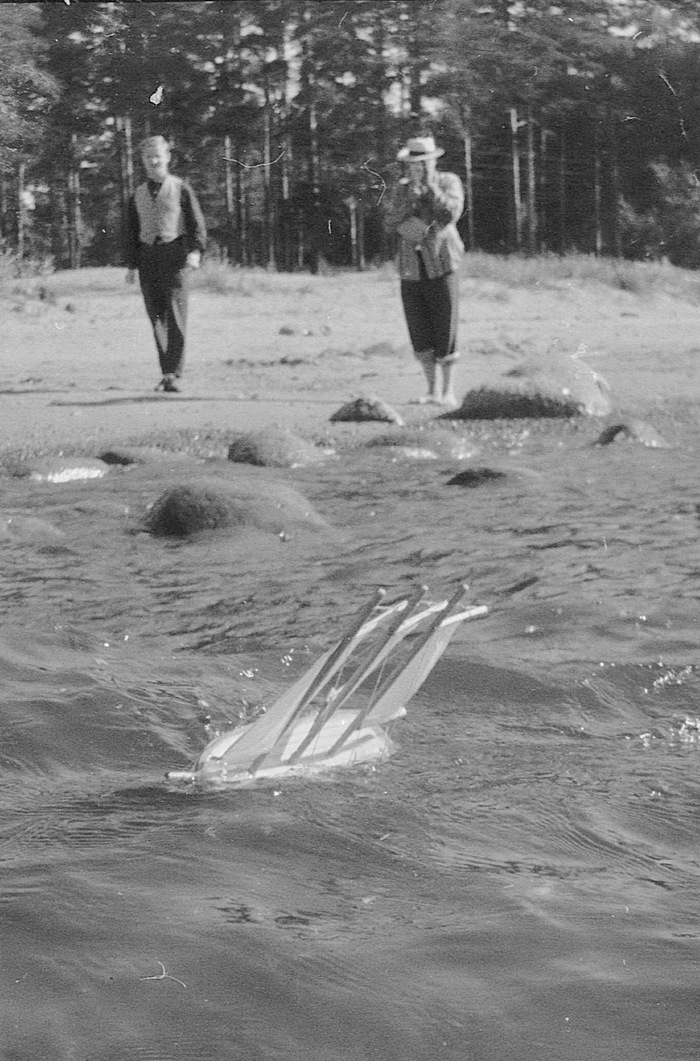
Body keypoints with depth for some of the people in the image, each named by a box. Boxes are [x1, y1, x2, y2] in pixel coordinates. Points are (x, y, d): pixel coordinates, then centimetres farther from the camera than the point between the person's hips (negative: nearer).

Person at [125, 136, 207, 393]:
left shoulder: (181, 188, 3)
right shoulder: (138, 195, 15)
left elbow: (197, 223, 0)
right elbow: (132, 231, 18)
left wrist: (196, 251, -15)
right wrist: (131, 266, 12)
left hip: (174, 255, -4)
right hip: (147, 258, 4)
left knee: (175, 317, -10)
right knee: (156, 317, 4)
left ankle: (172, 374, -12)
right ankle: (166, 371, 10)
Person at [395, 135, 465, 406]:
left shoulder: (449, 183, 2)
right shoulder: (404, 189, 9)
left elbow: (451, 214, -16)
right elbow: (405, 226, -5)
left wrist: (430, 186, -15)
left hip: (441, 266, -3)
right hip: (411, 271, 3)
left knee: (445, 335, -3)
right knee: (421, 338, 3)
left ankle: (448, 391, 9)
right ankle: (433, 390, 13)